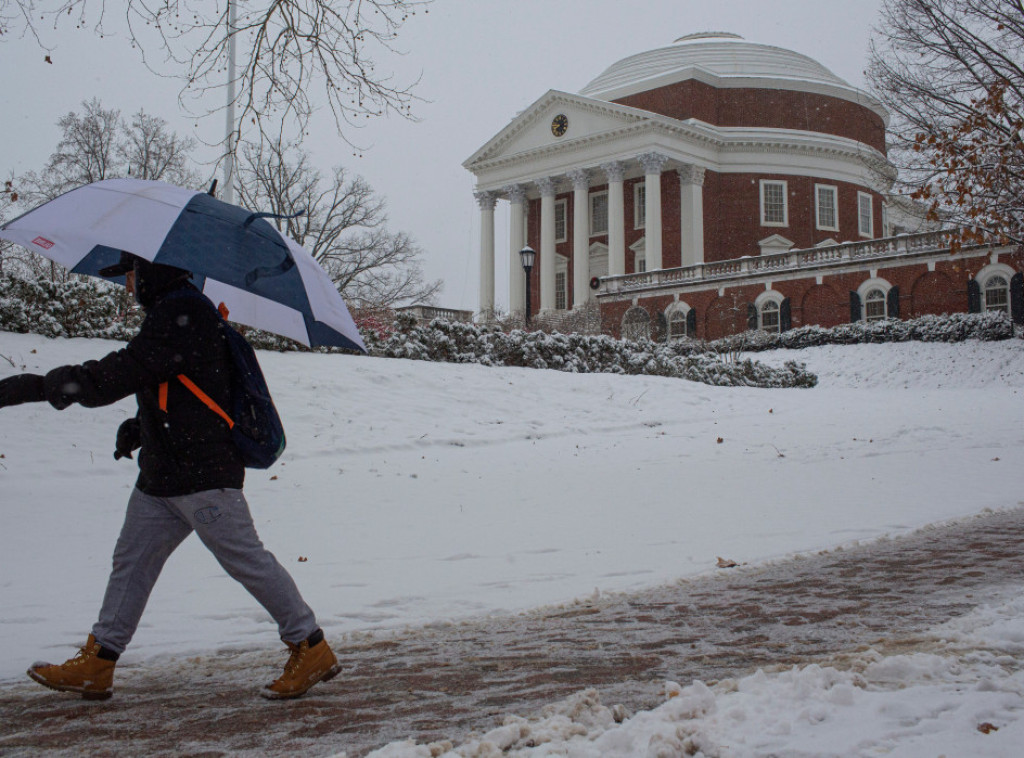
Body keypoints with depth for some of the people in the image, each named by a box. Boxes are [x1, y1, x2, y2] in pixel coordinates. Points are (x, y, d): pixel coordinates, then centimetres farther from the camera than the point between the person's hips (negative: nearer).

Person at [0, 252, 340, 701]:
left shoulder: (182, 317, -16)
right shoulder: (173, 315, 18)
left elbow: (122, 373, -22)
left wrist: (36, 386, -19)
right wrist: (139, 428, 12)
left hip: (202, 474, -11)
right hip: (161, 475, 11)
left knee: (245, 559, -5)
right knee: (131, 560, 13)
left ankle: (311, 650, 5)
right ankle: (95, 665, 21)